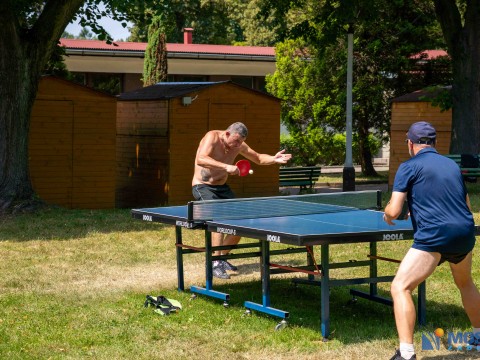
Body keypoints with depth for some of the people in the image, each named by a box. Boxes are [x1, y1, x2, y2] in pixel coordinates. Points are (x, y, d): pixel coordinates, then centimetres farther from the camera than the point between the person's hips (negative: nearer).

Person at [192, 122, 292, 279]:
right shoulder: (212, 137, -21)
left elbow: (258, 158, 13)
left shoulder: (239, 145, -1)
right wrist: (226, 167, -46)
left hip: (222, 187, 8)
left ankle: (222, 256, 23)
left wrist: (274, 159, -8)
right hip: (203, 186, -8)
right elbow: (200, 160, -37)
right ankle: (215, 264, -28)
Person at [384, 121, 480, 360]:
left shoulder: (409, 167, -1)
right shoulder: (452, 165, 18)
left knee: (400, 287, -4)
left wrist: (387, 215, 17)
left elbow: (394, 211, -7)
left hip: (433, 238, -7)